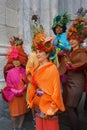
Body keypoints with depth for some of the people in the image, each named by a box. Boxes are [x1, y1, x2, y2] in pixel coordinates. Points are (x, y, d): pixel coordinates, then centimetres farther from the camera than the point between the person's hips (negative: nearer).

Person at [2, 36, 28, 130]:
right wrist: (15, 91, -14)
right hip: (13, 95, -2)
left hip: (22, 94, 2)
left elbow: (26, 82, 1)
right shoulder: (10, 72, -6)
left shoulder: (23, 71, -1)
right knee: (14, 112, 8)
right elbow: (8, 84, -6)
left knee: (22, 111, 11)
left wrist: (22, 90, -11)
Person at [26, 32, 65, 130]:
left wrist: (53, 107, -18)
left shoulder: (52, 68, -15)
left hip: (48, 103, -6)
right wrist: (30, 100, 9)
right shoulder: (36, 69, 5)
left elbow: (56, 89, -17)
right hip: (38, 103, 6)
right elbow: (33, 86, 9)